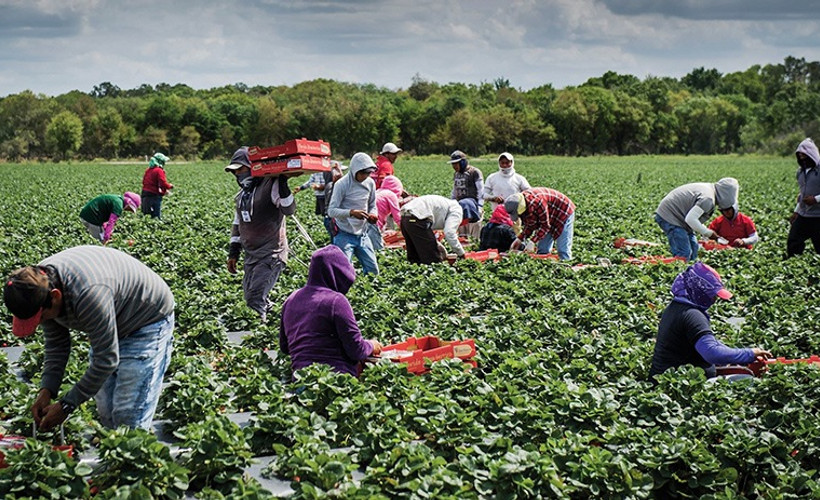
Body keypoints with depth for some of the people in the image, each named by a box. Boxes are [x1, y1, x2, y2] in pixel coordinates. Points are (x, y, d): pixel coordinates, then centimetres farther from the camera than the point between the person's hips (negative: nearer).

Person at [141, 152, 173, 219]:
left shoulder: (148, 170, 12)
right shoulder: (159, 171, -12)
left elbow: (144, 182, 17)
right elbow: (163, 184, -20)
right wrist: (170, 186, 1)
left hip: (145, 195, 8)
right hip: (155, 195, -8)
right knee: (157, 216, -6)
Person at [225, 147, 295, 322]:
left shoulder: (271, 186, -12)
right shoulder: (242, 194, 13)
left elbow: (289, 210, -23)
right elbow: (237, 225, 21)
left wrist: (283, 186, -34)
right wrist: (233, 253, 19)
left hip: (271, 253, -8)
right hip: (251, 255, 8)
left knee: (255, 299, -16)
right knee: (251, 298, 10)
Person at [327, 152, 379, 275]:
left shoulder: (370, 183, 4)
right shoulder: (342, 184, -13)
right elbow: (331, 210, -17)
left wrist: (373, 215, -9)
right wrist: (351, 213, -32)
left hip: (363, 235, 6)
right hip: (344, 235, -5)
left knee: (373, 270, 8)